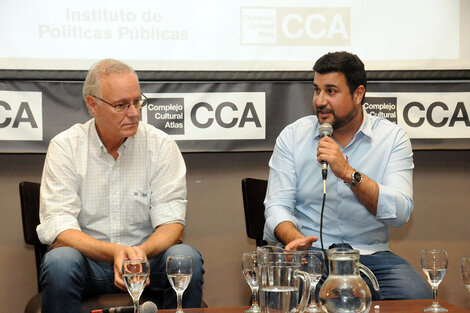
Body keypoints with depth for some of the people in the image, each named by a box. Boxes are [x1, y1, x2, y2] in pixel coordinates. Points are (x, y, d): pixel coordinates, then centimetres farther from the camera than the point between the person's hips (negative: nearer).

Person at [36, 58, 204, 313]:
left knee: (186, 258, -28)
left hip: (146, 256, 1)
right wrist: (114, 253, -30)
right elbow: (58, 228, -12)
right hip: (88, 258, -1)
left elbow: (171, 222, -6)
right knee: (60, 261, -33)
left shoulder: (161, 145, -1)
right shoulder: (65, 147, -4)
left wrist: (141, 252, -30)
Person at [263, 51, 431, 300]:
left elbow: (400, 213, -9)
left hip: (371, 254, 1)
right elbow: (277, 204, 0)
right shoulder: (293, 136, 6)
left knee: (416, 296, -27)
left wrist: (348, 173, -22)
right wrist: (294, 239, -22)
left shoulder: (392, 137, 3)